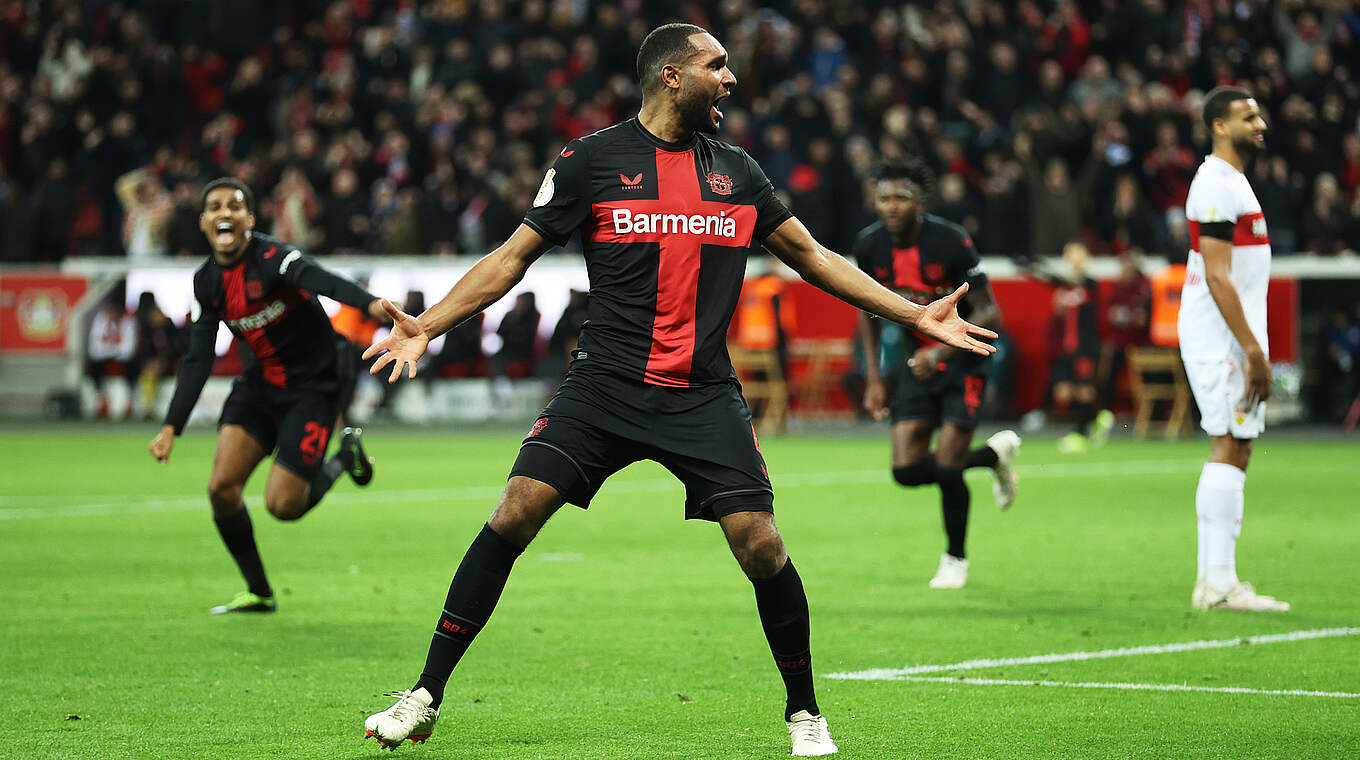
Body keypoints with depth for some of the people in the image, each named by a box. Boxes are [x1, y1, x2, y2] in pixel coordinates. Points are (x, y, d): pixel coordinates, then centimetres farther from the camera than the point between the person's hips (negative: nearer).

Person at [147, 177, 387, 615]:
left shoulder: (271, 258, -22)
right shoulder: (207, 283, 0)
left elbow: (318, 279, -43)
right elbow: (197, 361, 3)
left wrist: (370, 303, -63)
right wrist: (171, 427, -6)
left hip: (315, 385, -6)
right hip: (262, 383, 6)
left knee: (282, 506, -11)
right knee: (221, 488, -8)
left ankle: (345, 457, 19)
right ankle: (258, 592, 12)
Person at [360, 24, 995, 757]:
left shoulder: (736, 170, 12)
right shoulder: (591, 160, 2)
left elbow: (811, 256, 21)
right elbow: (514, 257, 4)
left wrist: (915, 314, 18)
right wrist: (426, 325, -8)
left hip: (704, 395, 2)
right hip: (603, 386, -2)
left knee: (761, 545, -9)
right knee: (516, 512, -15)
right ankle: (425, 697, -5)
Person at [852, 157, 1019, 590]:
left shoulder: (951, 242, -22)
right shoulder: (869, 246, -6)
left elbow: (988, 314, -18)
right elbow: (869, 311, 11)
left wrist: (942, 351, -30)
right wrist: (873, 378, 6)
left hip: (963, 359, -5)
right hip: (918, 360, 5)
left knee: (946, 468, -12)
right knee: (907, 470, -5)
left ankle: (955, 558, 16)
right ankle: (994, 454, 23)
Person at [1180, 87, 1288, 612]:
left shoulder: (1231, 181, 20)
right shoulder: (1217, 185, -13)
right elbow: (1218, 278, -19)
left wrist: (1253, 347, 19)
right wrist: (1253, 350, -21)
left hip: (1232, 338, 10)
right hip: (1221, 337, -10)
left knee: (1234, 451, 10)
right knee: (1228, 448, -11)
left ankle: (1214, 579, 12)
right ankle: (1220, 583, -12)